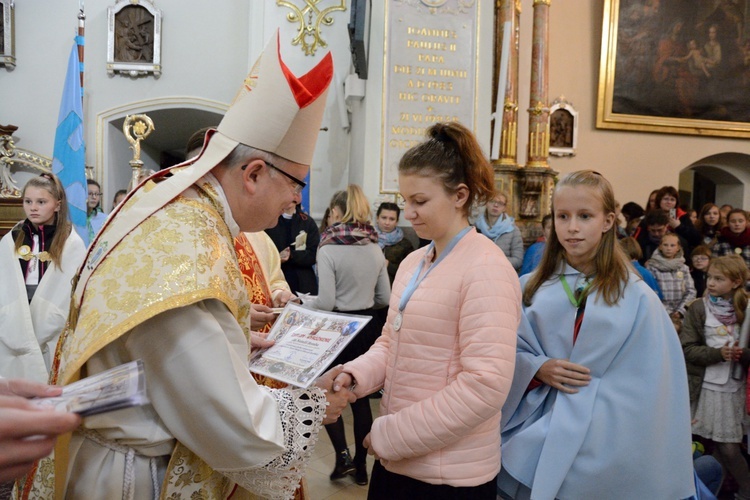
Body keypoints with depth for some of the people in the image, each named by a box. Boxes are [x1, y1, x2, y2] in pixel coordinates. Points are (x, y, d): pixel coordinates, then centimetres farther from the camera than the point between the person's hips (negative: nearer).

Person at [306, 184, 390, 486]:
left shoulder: (329, 249, -15)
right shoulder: (375, 249, 2)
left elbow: (326, 302, -18)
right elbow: (385, 298, 8)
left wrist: (302, 302, 0)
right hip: (369, 327, 5)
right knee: (361, 395, 15)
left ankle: (342, 455, 6)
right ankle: (360, 465, 24)